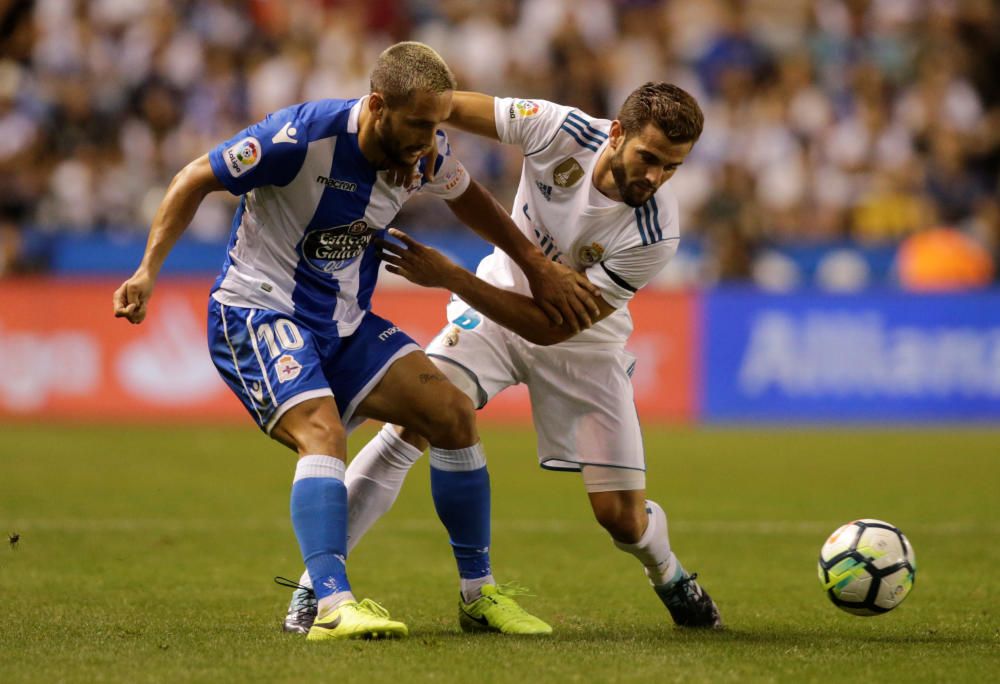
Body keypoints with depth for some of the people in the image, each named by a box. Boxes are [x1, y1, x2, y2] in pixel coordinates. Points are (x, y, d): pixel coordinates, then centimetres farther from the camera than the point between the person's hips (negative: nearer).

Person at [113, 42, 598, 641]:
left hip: (345, 322, 7)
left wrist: (537, 265, 15)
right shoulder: (303, 136, -26)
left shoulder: (425, 152, -7)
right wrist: (149, 270, -20)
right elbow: (195, 181, -14)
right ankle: (332, 604, -39)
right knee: (323, 431, -30)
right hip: (257, 312, -7)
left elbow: (465, 196, 17)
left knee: (454, 413, -3)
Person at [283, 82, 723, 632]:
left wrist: (449, 276, -33)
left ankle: (669, 575, 35)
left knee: (623, 519, -4)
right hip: (497, 303, 1)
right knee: (415, 418, -24)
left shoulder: (654, 235, -31)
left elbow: (553, 326, -29)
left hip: (583, 341, -1)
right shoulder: (562, 131, -26)